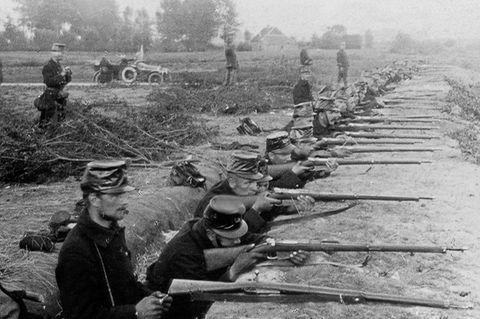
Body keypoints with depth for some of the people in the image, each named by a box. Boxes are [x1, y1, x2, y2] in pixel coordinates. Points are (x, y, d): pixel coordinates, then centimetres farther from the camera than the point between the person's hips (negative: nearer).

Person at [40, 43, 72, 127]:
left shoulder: (60, 65, 10)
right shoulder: (48, 66, -14)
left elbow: (68, 80, 12)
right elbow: (48, 81, -24)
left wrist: (68, 72, -9)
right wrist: (61, 75, -27)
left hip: (60, 94, 8)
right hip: (51, 96, -8)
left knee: (61, 117, 14)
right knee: (50, 120, -5)